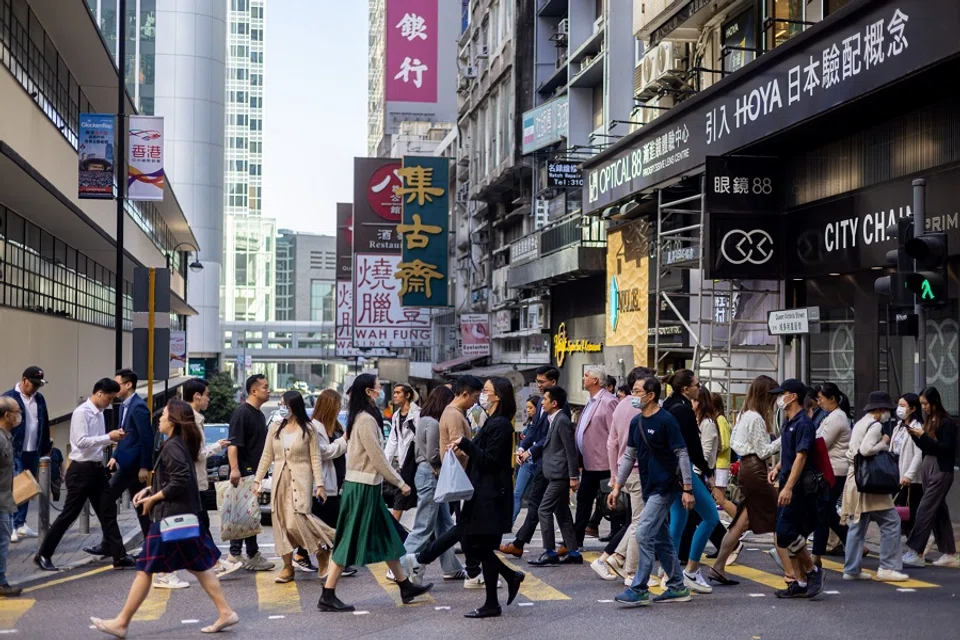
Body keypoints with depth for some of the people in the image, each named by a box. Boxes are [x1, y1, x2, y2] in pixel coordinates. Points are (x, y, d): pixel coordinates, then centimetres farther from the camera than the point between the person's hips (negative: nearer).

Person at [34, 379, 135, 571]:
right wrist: (109, 437, -22)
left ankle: (119, 557, 11)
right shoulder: (81, 412, -15)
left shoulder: (99, 413, 10)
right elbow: (81, 441, -24)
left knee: (108, 512, 7)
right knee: (69, 515, 1)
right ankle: (43, 555, 15)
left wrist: (113, 438, -1)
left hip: (97, 468, 8)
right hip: (81, 470, -8)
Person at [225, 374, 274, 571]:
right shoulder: (242, 412, -12)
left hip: (254, 473, 9)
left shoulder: (259, 414, 17)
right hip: (243, 472, -9)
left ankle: (235, 555, 16)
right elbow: (233, 443, -20)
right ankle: (252, 555, 0)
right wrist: (234, 469, -28)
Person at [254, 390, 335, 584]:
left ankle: (322, 550, 9)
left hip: (300, 479, -4)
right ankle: (287, 566, 9)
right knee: (281, 522, 3)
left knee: (298, 520, -15)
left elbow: (315, 458, -3)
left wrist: (319, 484, -9)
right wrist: (257, 479, 6)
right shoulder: (274, 427, 7)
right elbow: (267, 456, 10)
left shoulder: (308, 429, -3)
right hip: (280, 479, 4)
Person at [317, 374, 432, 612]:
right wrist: (400, 483, -9)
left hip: (367, 486, 10)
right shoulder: (366, 419, -17)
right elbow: (377, 457, -17)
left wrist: (396, 480, 14)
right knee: (350, 540, -5)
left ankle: (405, 586, 23)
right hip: (363, 487, -10)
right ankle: (327, 596, 1)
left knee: (386, 537, 15)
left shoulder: (362, 417, 13)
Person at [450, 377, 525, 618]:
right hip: (482, 492, 10)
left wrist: (465, 444, -21)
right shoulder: (492, 422, 15)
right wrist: (466, 448, 8)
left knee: (482, 547, -3)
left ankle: (492, 605, 8)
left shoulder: (500, 425, -16)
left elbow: (489, 460, -21)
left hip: (491, 496, -10)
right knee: (470, 543, 12)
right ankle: (511, 576, 24)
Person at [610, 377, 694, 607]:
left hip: (665, 487, -8)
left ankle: (639, 590, -7)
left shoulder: (666, 421, -13)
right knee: (661, 539, 12)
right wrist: (617, 486, 12)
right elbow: (629, 455, 15)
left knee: (644, 534, -12)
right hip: (649, 488, 8)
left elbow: (682, 454, -12)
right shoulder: (636, 422, 9)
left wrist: (687, 489, -15)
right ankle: (677, 588, 22)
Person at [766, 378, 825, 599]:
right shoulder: (788, 423, 16)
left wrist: (788, 487, -25)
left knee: (786, 535, -12)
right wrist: (777, 468, 10)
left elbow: (800, 457, -20)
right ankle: (800, 583, 13)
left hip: (801, 487, -10)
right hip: (789, 486, 10)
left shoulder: (803, 424, -13)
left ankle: (813, 570, 5)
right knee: (790, 535, 8)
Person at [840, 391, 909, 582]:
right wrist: (884, 443, -11)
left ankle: (851, 569, 11)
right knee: (891, 522, -3)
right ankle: (887, 568, -3)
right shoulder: (875, 425, -11)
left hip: (854, 480, 10)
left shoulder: (859, 424, 18)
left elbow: (850, 451, 21)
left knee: (857, 525, 10)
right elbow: (866, 449, -24)